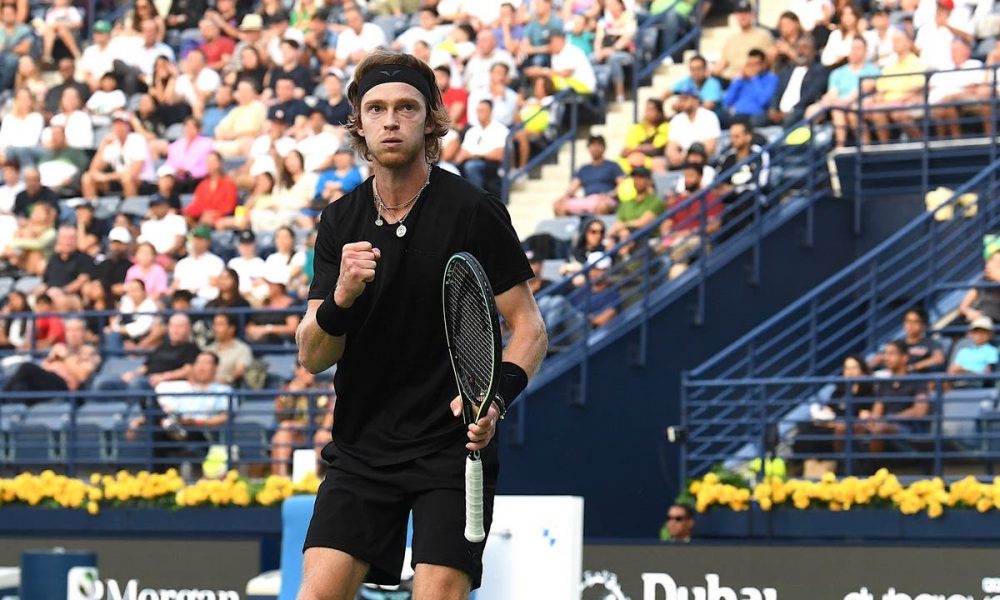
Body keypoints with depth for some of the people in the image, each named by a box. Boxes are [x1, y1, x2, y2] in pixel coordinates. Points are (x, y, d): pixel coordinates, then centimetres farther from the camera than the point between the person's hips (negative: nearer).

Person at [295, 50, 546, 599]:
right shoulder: (340, 222, 4)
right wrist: (342, 295, -20)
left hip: (454, 446, -4)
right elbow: (312, 358, 1)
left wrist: (496, 399, -25)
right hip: (361, 446, 4)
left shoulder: (474, 212, -8)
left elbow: (528, 327, -5)